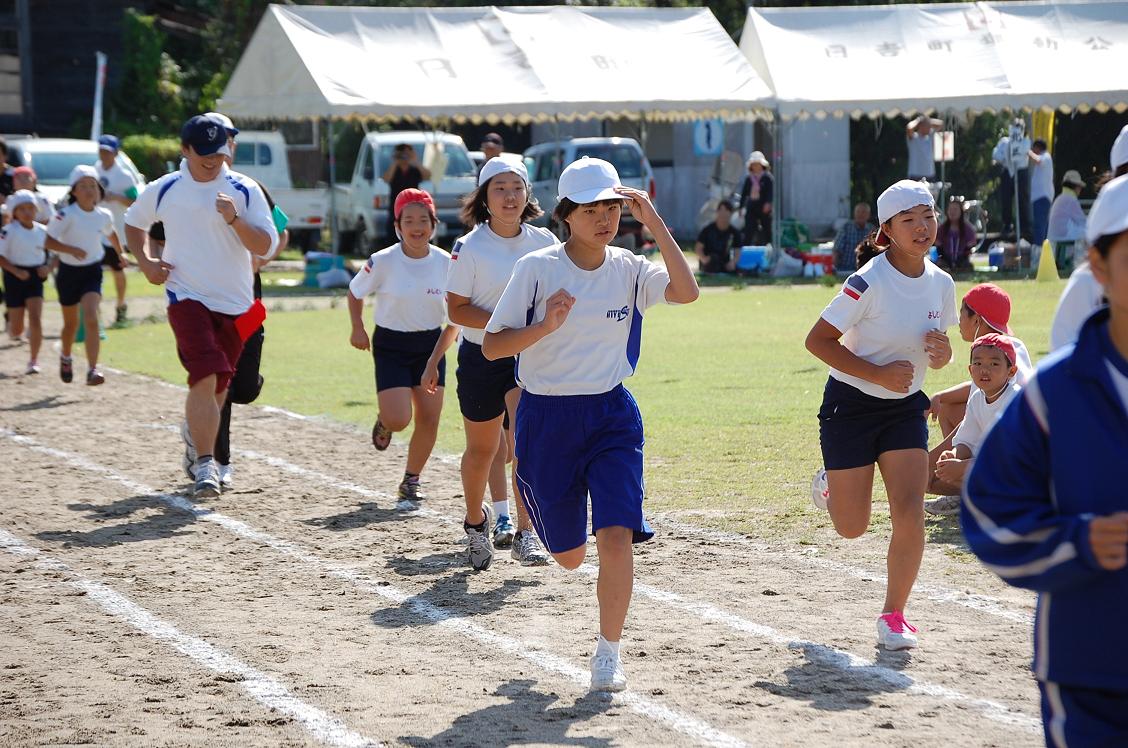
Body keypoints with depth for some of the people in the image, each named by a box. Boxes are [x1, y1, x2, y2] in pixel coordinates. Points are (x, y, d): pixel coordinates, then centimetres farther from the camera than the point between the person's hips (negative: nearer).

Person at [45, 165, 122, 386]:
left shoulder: (103, 216, -2)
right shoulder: (66, 215, -15)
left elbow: (111, 234, 21)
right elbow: (49, 241, -17)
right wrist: (71, 249, -29)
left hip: (92, 272, 1)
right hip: (69, 272, -1)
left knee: (91, 319, -18)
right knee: (71, 323, 14)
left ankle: (93, 370, -23)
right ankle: (65, 358, 44)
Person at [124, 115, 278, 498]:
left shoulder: (245, 190, -2)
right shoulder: (163, 190, 1)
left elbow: (266, 246, -7)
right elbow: (133, 223, 20)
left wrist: (234, 219, -23)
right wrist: (145, 262, 5)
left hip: (235, 305, 2)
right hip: (187, 297, -2)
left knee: (217, 387, 12)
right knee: (206, 377, -20)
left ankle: (196, 431, 41)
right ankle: (205, 464, -21)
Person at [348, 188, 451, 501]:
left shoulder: (446, 262, -5)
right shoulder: (382, 262, -13)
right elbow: (355, 292, 3)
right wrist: (357, 328, -5)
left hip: (430, 345, 3)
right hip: (391, 346, -3)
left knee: (429, 419, -2)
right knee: (398, 419, -15)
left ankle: (411, 480, 17)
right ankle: (384, 421, 23)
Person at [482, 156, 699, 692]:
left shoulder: (628, 269, -2)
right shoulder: (537, 269, -9)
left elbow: (686, 291, -21)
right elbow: (491, 347, -9)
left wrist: (654, 223, -22)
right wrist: (545, 326, -25)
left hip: (612, 416, 1)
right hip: (546, 420, -1)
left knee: (617, 536, -18)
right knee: (569, 556, 11)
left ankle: (609, 653, -4)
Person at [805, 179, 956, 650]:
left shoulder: (941, 284, -2)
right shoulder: (869, 283, -20)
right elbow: (817, 340, -17)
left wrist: (943, 354, -12)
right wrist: (877, 373, -23)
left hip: (905, 409, 4)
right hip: (851, 407, -4)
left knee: (910, 516, -11)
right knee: (852, 528, 3)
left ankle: (893, 616, 4)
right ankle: (830, 485, 39)